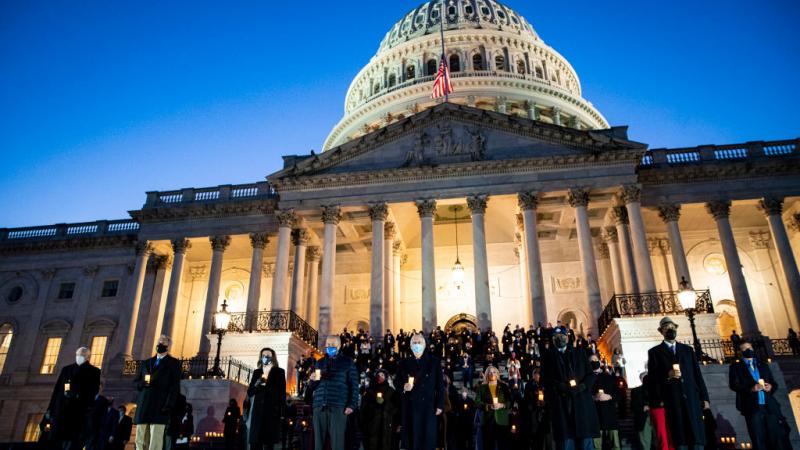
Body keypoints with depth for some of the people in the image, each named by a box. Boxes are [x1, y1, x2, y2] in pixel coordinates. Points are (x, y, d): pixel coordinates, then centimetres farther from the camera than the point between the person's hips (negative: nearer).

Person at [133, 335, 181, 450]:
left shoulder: (174, 363, 6)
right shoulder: (146, 363, 22)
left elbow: (174, 387, -2)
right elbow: (135, 382, 20)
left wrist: (168, 406, -14)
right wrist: (144, 383, -4)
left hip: (159, 408, -5)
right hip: (142, 408, 5)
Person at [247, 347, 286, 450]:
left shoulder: (279, 372, 8)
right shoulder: (256, 372, 16)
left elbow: (282, 392, 2)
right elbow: (249, 392, 13)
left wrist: (282, 412, -6)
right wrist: (257, 385, -8)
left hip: (272, 411, -2)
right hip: (258, 410, 3)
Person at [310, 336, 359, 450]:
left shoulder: (347, 362, 9)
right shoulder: (320, 362, 20)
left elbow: (354, 385, 2)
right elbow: (313, 387, 22)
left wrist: (352, 405, -9)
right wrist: (313, 380, -1)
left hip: (338, 407, -4)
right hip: (319, 407, 4)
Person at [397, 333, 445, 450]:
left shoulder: (434, 362, 5)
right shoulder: (404, 363, 11)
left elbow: (440, 384, 2)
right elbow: (397, 382, 13)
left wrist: (440, 405, -4)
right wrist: (403, 387, -10)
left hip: (428, 406, -1)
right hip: (410, 407, 1)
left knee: (427, 439, 0)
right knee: (411, 438, 0)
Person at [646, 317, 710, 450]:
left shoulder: (687, 349, 18)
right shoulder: (654, 352, 7)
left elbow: (697, 374, 14)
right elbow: (651, 378, 2)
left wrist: (704, 397, 7)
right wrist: (666, 376, -16)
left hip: (691, 398, 3)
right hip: (671, 401, -3)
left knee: (697, 436, -2)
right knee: (679, 439, -4)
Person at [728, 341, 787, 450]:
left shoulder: (763, 366, 24)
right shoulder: (736, 367, 10)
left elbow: (774, 383, 22)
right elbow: (734, 385, -1)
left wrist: (771, 386, -2)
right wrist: (750, 389, -17)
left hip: (770, 406, 3)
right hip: (752, 407, -3)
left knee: (776, 440, -3)